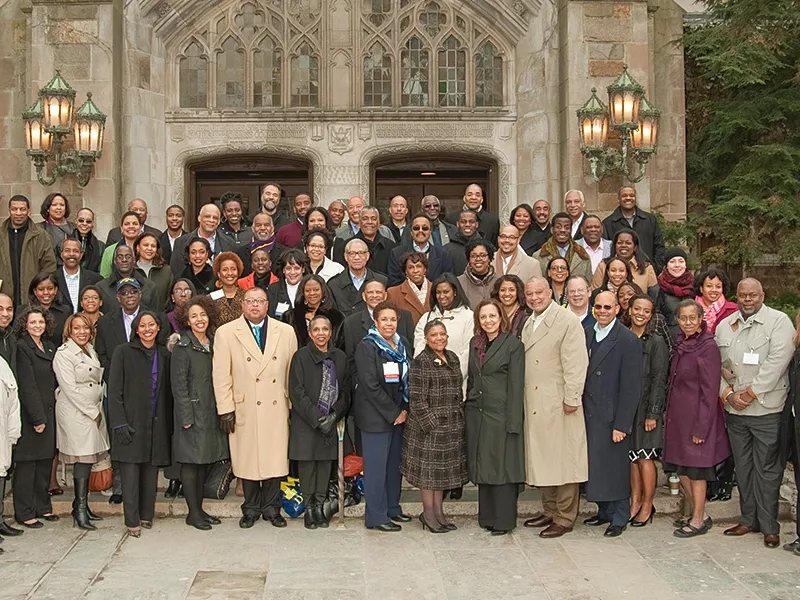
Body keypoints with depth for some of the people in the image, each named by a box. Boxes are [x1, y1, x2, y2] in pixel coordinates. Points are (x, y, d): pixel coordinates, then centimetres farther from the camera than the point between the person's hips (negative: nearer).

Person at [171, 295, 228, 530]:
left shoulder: (213, 344, 11)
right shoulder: (183, 348, -8)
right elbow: (179, 384, -11)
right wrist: (186, 417, -16)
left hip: (210, 411, 7)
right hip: (192, 411, -7)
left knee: (204, 461, 11)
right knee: (191, 462, -2)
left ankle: (199, 508, 20)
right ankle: (193, 512, 5)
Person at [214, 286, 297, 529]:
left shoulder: (286, 332, 7)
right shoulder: (226, 333, 1)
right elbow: (221, 375, -1)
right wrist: (225, 409, -5)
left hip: (276, 409, 1)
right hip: (244, 409, -1)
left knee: (275, 459, 4)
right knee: (248, 460, 6)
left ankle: (271, 507, 19)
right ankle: (251, 509, 21)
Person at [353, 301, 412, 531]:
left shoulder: (402, 345, 10)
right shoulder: (367, 347, -11)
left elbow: (408, 380, 13)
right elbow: (371, 386, -16)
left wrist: (405, 410, 0)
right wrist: (393, 413, -13)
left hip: (399, 415, 7)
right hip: (375, 416, -7)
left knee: (395, 462, 13)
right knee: (376, 465, -2)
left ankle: (392, 508, 26)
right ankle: (376, 517, 6)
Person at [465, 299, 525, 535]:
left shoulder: (513, 345, -6)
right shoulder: (475, 343, 12)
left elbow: (516, 385, -10)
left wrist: (513, 422, -14)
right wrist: (468, 408, 9)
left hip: (500, 414, -6)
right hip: (476, 414, 6)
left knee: (501, 466, -1)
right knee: (482, 465, 11)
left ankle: (503, 520, 9)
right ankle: (487, 516, 22)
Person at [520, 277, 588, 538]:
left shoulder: (568, 321, -10)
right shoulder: (529, 323, 16)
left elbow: (575, 363, -14)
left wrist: (571, 398, -17)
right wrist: (523, 398, 13)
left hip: (559, 403, -8)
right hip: (534, 404, 8)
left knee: (563, 459, -2)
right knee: (541, 458, 14)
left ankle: (565, 518, 7)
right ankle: (549, 510, 26)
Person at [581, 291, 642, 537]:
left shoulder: (628, 341, -11)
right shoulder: (586, 336, 9)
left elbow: (631, 388, -13)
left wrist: (621, 425, -15)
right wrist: (581, 410, 6)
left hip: (612, 417, -6)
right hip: (589, 415, 6)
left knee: (615, 468, 1)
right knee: (595, 465, 12)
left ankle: (619, 517, 16)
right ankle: (605, 511, 28)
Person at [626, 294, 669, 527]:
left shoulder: (656, 342, -4)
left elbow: (659, 380, -7)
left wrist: (652, 413, -12)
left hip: (646, 407, -4)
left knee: (645, 457, -1)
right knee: (632, 456, 8)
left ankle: (647, 505, 11)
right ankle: (635, 501, 18)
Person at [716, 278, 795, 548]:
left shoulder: (779, 321, -5)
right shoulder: (724, 326, 10)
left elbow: (777, 362, -14)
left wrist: (750, 393, -14)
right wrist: (727, 393, -6)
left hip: (767, 410, -4)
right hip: (734, 410, 5)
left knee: (767, 469, 0)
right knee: (743, 466, 12)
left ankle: (769, 526, 10)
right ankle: (748, 519, 24)